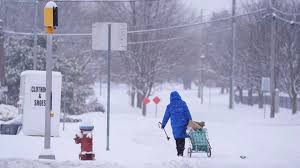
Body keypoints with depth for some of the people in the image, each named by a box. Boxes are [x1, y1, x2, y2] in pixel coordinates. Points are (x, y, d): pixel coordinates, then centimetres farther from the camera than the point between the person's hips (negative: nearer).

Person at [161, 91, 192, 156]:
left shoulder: (170, 106, 4)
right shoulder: (183, 104, 1)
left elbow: (166, 116, 10)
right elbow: (188, 114, -1)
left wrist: (163, 125, 22)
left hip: (175, 125, 1)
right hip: (183, 124, -1)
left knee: (177, 138, 12)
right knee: (182, 138, 3)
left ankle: (179, 152, 9)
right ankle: (181, 153, -8)